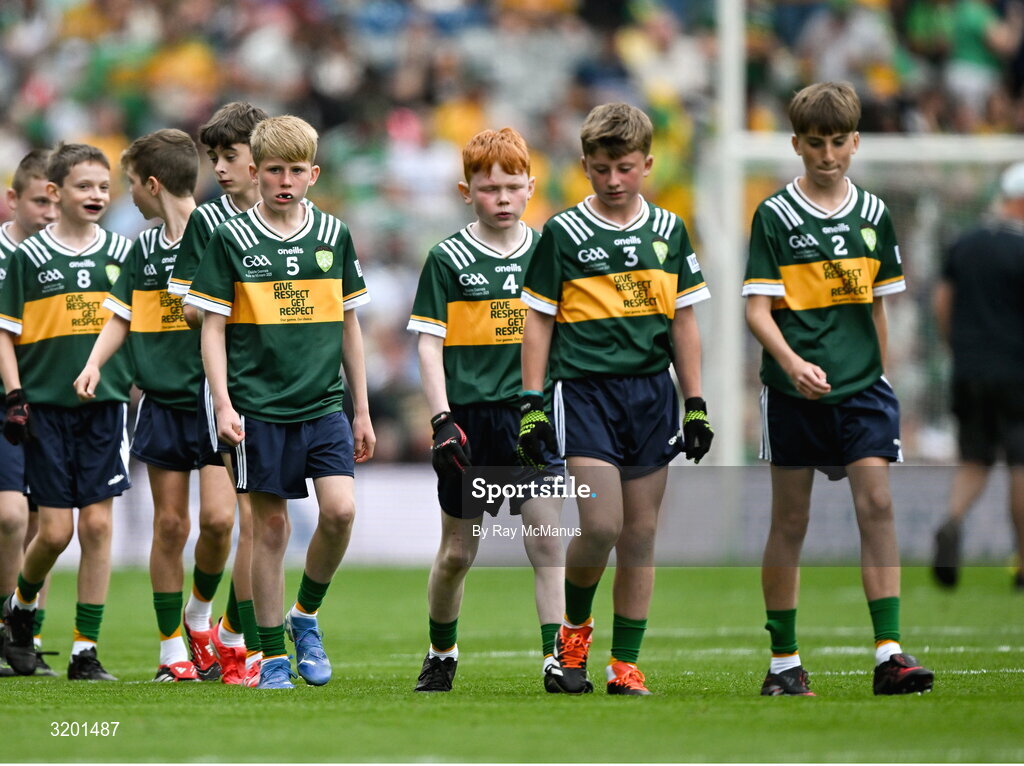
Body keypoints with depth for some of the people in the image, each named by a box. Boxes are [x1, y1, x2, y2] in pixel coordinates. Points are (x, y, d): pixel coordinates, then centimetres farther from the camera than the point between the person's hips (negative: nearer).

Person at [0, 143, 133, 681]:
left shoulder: (124, 253, 7)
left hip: (106, 403, 2)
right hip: (47, 408, -2)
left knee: (97, 525, -3)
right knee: (55, 530, -4)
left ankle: (86, 651, 3)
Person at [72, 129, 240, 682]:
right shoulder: (143, 249, 11)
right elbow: (121, 318, 17)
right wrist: (94, 364, 0)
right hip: (161, 403, 4)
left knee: (217, 517, -15)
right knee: (169, 524, 3)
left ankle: (200, 610, 12)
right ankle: (172, 648, 10)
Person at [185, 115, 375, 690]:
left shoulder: (334, 235, 7)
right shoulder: (233, 240, 0)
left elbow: (349, 325, 14)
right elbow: (213, 326, 1)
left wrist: (363, 411, 13)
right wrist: (223, 404, -10)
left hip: (325, 404, 2)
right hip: (260, 408, -2)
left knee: (341, 510, -14)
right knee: (270, 525, 1)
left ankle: (306, 615, 10)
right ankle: (273, 655, 11)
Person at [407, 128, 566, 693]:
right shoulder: (447, 259, -1)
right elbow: (429, 345, -3)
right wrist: (442, 420, -13)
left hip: (531, 414, 1)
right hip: (469, 418, -1)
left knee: (547, 535, -13)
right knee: (457, 551, 9)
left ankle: (556, 658, -15)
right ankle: (441, 655, 29)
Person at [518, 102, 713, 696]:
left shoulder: (668, 231, 9)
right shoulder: (564, 233, 0)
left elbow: (684, 323, 13)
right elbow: (539, 322, 3)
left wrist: (696, 405, 10)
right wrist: (532, 404, -2)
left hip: (652, 394, 3)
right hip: (586, 392, -3)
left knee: (641, 533, 4)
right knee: (601, 525, -15)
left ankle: (626, 663, 10)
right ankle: (575, 624, 12)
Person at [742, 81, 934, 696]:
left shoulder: (874, 215, 8)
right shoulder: (775, 216, -3)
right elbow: (758, 309, -9)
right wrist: (793, 363, -24)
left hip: (861, 387, 2)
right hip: (793, 392, -2)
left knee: (876, 502, -11)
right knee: (790, 520, 5)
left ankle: (889, 652, -13)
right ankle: (784, 662, 14)